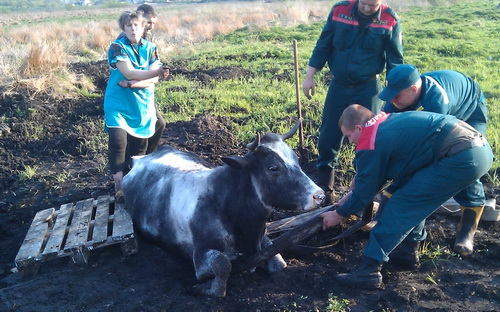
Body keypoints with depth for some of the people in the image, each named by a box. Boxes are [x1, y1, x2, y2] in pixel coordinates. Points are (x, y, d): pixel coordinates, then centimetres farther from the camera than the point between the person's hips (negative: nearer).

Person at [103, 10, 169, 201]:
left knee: (139, 146, 8)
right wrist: (157, 72, -38)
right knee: (118, 143, -15)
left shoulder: (150, 48, 2)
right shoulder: (117, 47, -10)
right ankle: (119, 186, -5)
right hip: (118, 104, -4)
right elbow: (129, 73, -25)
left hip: (142, 105, 4)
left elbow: (154, 80, -7)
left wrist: (133, 84, -23)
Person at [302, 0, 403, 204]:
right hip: (339, 85, 2)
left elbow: (395, 60, -2)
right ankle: (324, 189, 22)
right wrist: (310, 76, 0)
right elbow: (323, 46, 1)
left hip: (368, 88, -1)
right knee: (328, 138, 6)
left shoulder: (390, 20, -9)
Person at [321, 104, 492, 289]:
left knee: (401, 206, -5)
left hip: (462, 158, -10)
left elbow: (364, 194, 3)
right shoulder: (388, 122, 21)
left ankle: (369, 271, -5)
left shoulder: (370, 144, -6)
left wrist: (339, 214, 18)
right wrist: (353, 194, 36)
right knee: (414, 198, 23)